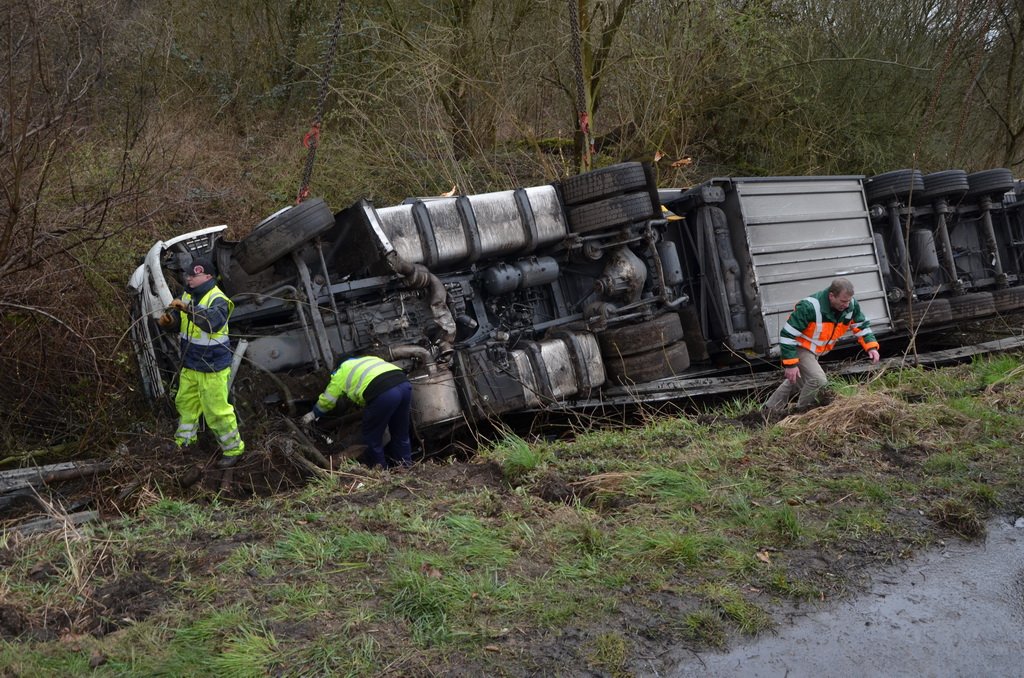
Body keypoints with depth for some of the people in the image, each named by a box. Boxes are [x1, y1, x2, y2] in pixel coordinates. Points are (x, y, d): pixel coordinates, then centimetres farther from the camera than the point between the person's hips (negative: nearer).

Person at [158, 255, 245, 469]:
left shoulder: (217, 299, -22)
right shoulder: (188, 295, 4)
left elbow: (213, 321, -41)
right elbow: (178, 321, 8)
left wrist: (188, 308, -47)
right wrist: (169, 320, -16)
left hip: (212, 367, -8)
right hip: (190, 364, 8)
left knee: (217, 409, -2)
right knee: (185, 403, 22)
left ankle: (233, 449, 12)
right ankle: (184, 441, 41)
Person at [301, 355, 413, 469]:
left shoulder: (341, 373, 23)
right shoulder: (369, 360, 39)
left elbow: (327, 400, 30)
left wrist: (313, 414, 46)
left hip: (384, 393, -7)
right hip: (404, 383, 7)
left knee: (372, 438, 11)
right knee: (400, 434, 21)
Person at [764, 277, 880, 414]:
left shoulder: (851, 305, -15)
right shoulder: (809, 307, -36)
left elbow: (862, 325, 3)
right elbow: (787, 335, -31)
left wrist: (871, 347, -14)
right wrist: (790, 364, -31)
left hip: (816, 351, 8)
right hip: (800, 348, -8)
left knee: (798, 381, 22)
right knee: (818, 381, -23)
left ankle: (771, 409, 41)